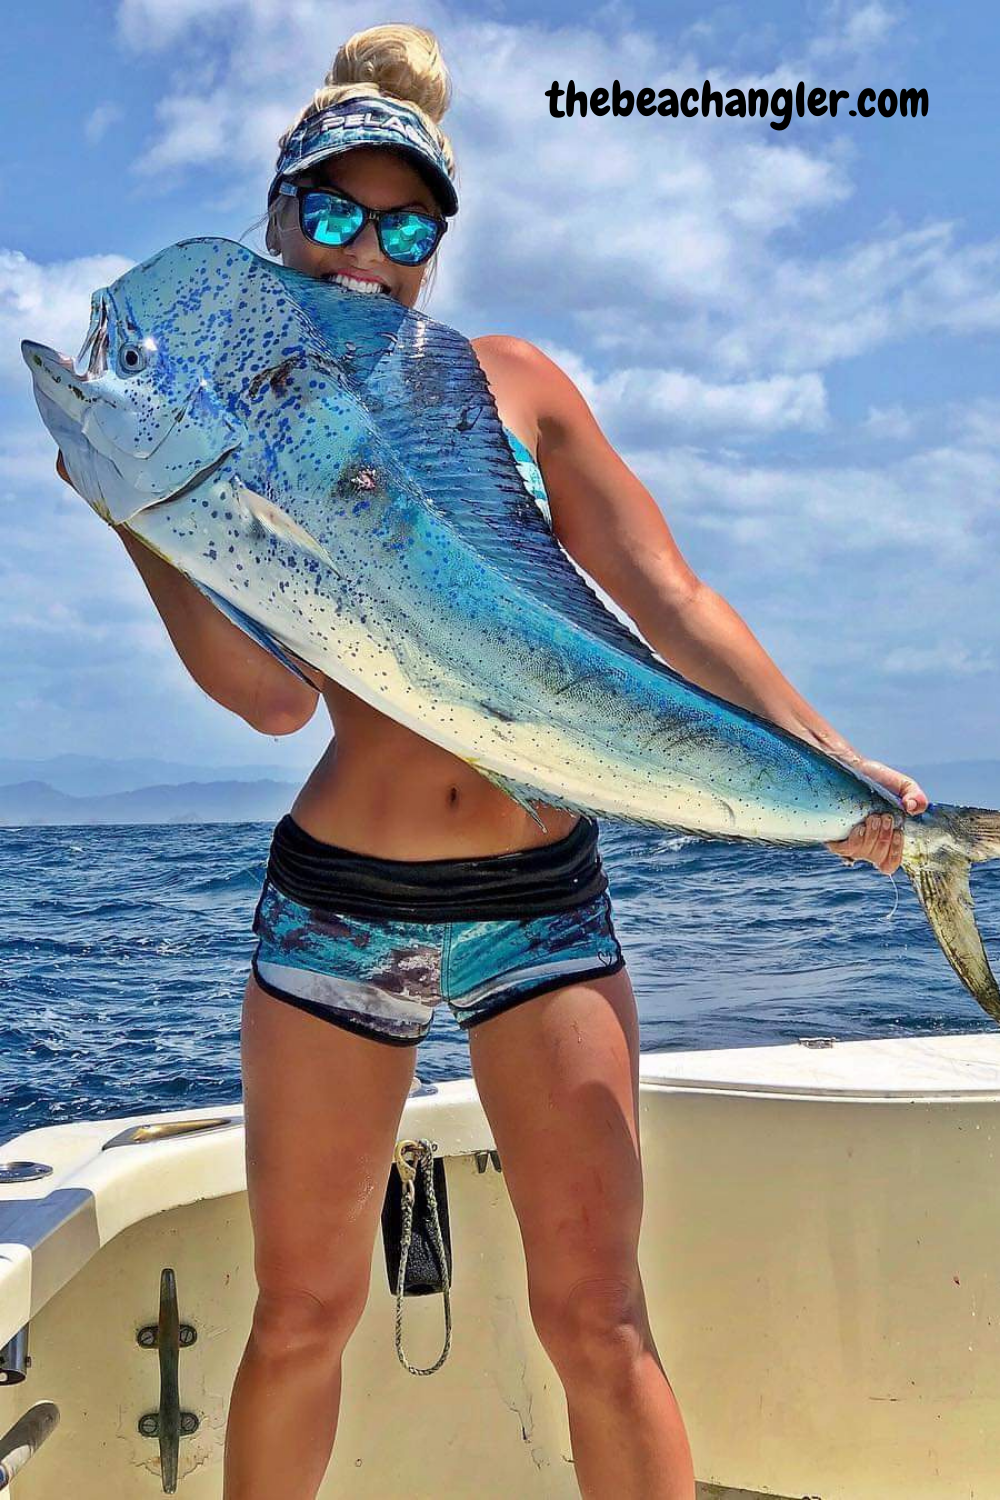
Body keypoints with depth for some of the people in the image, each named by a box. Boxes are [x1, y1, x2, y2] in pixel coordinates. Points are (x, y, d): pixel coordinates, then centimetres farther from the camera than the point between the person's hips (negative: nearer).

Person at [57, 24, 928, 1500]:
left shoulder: (512, 381, 6)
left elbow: (672, 602, 2)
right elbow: (272, 693, -10)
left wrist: (827, 757, -7)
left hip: (546, 897, 1)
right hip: (337, 901, 0)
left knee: (596, 1318, 1)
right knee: (303, 1314, 10)